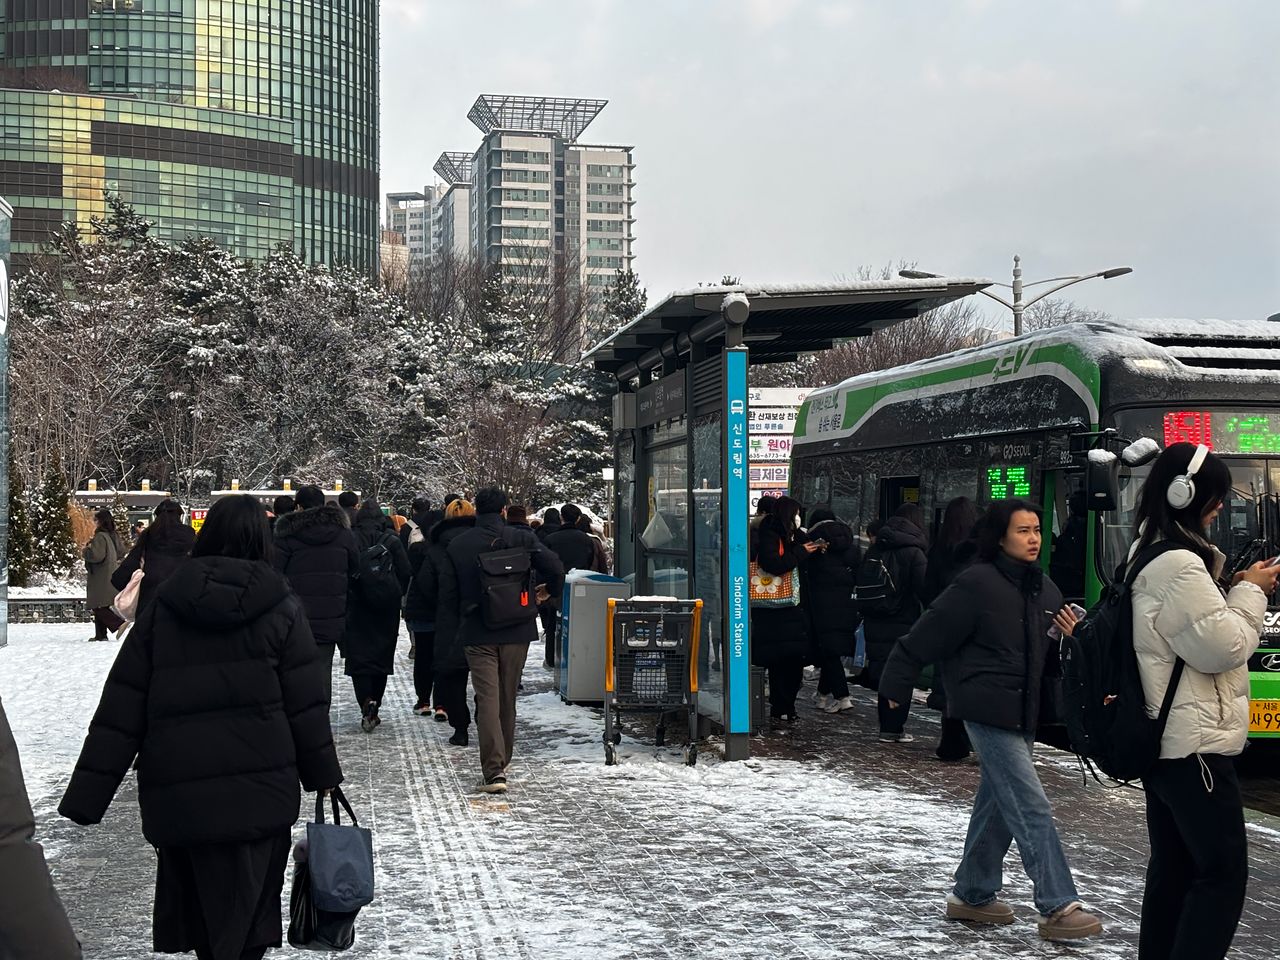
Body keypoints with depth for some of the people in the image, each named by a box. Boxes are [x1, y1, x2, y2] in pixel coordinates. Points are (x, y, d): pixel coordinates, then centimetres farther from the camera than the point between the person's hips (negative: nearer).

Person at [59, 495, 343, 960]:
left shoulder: (164, 607, 2)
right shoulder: (280, 607, -2)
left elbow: (120, 708, 0)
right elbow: (307, 704, -2)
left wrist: (86, 796, 1)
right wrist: (322, 773, 11)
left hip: (177, 795, 2)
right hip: (260, 793, -2)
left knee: (199, 911, 17)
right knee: (246, 922, 8)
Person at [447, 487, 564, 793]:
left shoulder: (457, 545, 0)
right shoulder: (522, 538, -3)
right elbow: (554, 568, -12)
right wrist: (550, 593, 7)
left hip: (477, 633, -1)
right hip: (516, 630, 1)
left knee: (487, 699, -4)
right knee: (507, 699, 15)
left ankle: (494, 771, -16)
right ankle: (502, 762, 28)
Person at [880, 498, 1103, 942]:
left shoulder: (1045, 590, 10)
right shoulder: (977, 584, -14)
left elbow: (1050, 657, 18)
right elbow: (928, 637, -10)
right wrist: (897, 685, -5)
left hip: (1024, 713, 8)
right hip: (988, 710, -8)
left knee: (997, 806, 15)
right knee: (1031, 809, -11)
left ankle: (972, 896, 28)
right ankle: (1059, 908, -7)